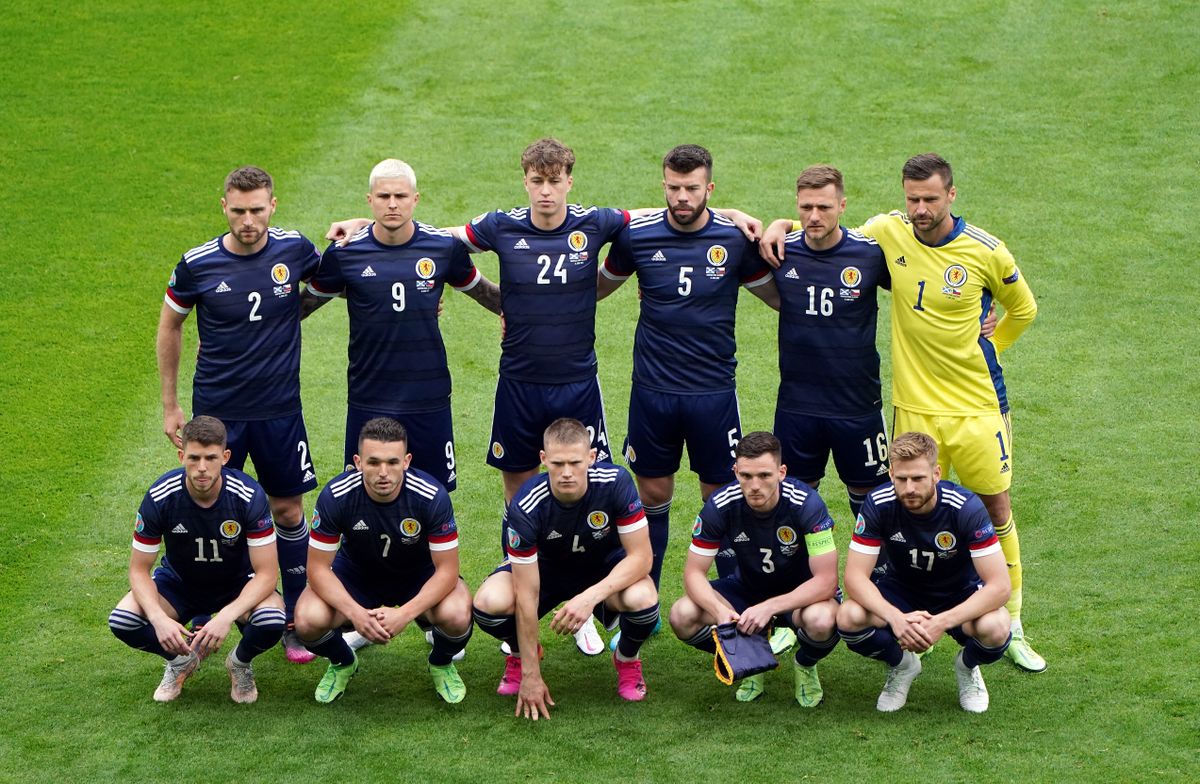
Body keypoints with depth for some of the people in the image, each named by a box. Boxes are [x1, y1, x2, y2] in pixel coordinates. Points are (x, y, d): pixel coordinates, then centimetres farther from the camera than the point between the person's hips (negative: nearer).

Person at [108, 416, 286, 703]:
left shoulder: (249, 495, -27)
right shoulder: (160, 497, -23)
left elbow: (266, 573, -24)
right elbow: (139, 570, -14)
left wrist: (226, 616, -40)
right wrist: (159, 619, -34)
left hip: (238, 585, -1)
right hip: (179, 582, 1)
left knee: (272, 621, -35)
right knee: (122, 620, -27)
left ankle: (240, 662, 4)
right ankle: (182, 659, 7)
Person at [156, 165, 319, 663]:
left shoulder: (294, 250, -6)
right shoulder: (198, 264, -10)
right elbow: (169, 327, 5)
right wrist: (169, 406, 6)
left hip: (279, 410, 1)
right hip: (216, 411, -1)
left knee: (289, 512, 7)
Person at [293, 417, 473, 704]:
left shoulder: (432, 496, -29)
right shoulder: (335, 496, -27)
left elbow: (446, 570, -22)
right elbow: (318, 567, -19)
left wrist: (405, 613, -36)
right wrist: (355, 613, -35)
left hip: (420, 578, -1)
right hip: (355, 575, 1)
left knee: (457, 616, -32)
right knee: (308, 620, -28)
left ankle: (441, 664, 7)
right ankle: (342, 664, 10)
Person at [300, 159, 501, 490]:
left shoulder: (445, 246, -2)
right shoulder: (344, 253, -4)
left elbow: (482, 291, 16)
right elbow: (305, 302, 11)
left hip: (429, 399, 1)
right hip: (368, 399, -1)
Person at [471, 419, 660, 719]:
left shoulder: (615, 482, -30)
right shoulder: (525, 506, -31)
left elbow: (640, 556, -26)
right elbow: (527, 595, -27)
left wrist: (591, 596, -43)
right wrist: (531, 675, -25)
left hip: (607, 570, 0)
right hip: (545, 568, 0)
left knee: (642, 599, -35)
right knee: (489, 603, -31)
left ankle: (627, 660, 3)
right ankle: (520, 655, 7)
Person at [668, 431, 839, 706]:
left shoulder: (806, 503, -27)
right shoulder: (720, 505, -20)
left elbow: (826, 580, -28)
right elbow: (694, 572, -15)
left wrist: (770, 607, -39)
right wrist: (719, 610, -36)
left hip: (799, 594, -3)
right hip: (746, 588, 3)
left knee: (821, 620, -39)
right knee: (683, 616, -24)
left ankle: (806, 664, 1)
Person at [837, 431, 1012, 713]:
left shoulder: (966, 507, -27)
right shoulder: (879, 504, -22)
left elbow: (1000, 585, -28)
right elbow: (855, 576, -22)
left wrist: (942, 622, -40)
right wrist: (895, 617, -41)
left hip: (959, 598, -1)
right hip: (901, 595, 2)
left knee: (995, 629, -35)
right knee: (849, 618, -30)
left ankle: (967, 666, 4)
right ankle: (901, 665, 4)